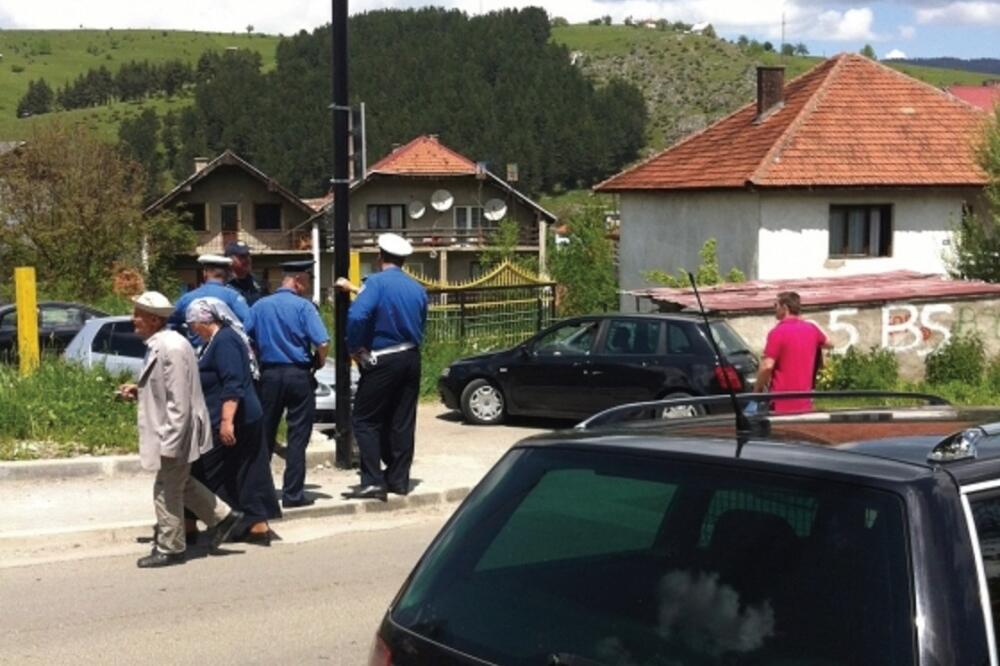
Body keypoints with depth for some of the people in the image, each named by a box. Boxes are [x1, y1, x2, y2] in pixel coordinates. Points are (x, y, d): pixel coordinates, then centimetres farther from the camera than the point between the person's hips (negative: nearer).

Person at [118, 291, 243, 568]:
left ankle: (169, 549, 16)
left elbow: (178, 401, -26)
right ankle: (223, 516, 31)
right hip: (170, 433, 10)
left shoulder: (171, 348, -24)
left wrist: (170, 445, -25)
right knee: (181, 484, 21)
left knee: (167, 491, 3)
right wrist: (138, 391, 6)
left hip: (175, 434, -10)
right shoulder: (158, 345, 7)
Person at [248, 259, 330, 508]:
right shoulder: (303, 306, -8)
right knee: (297, 436, 2)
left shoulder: (259, 306, 4)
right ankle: (293, 493, 2)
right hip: (298, 375, -4)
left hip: (269, 374, 4)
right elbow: (322, 343, -16)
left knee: (265, 433, 12)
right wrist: (318, 364, 3)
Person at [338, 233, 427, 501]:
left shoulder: (377, 282, -11)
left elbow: (357, 315, -26)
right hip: (411, 358, 6)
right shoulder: (417, 289, 10)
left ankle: (373, 481, -6)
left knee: (366, 420, 0)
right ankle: (399, 479, 15)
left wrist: (355, 348, -12)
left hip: (382, 361, -6)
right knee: (402, 421, 11)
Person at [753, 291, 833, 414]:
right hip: (804, 402, 6)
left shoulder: (778, 332, -13)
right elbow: (828, 344, 30)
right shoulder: (811, 329, 8)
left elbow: (767, 366, -19)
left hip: (781, 403, -6)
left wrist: (758, 388, -6)